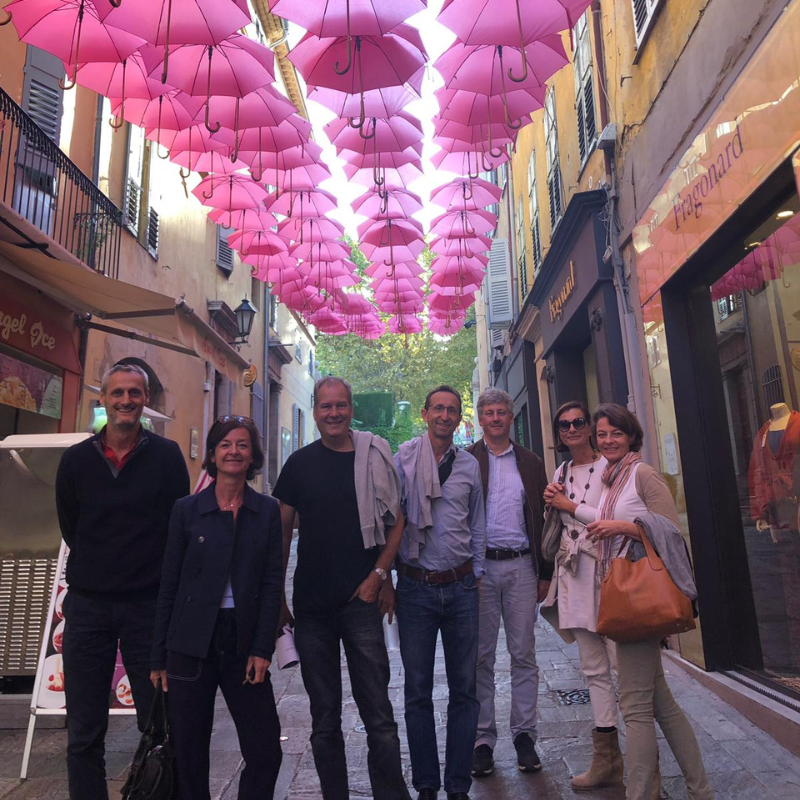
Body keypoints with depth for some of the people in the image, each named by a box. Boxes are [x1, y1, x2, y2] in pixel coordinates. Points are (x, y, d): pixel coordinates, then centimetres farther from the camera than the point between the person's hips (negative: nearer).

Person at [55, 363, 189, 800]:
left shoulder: (167, 455, -3)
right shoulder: (76, 459, 4)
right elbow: (69, 527, 13)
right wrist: (99, 567, 11)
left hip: (149, 603, -2)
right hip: (87, 603, 2)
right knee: (83, 732, 10)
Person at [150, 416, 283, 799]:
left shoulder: (267, 511, 2)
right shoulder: (186, 509, 0)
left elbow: (273, 582, 1)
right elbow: (169, 584, 2)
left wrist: (262, 649, -6)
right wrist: (159, 656, 2)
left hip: (244, 641, 1)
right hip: (192, 642, 0)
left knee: (265, 751, 2)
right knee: (189, 753, 10)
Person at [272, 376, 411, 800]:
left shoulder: (375, 457, 1)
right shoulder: (300, 463, 4)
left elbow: (395, 522, 5)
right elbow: (282, 531, 8)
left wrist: (378, 576, -5)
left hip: (361, 600, -1)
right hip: (311, 605, 2)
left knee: (378, 714, 1)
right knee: (324, 718, 13)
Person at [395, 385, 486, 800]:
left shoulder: (469, 464, 6)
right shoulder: (403, 459, -2)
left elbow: (478, 525, 12)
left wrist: (476, 574, 10)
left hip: (461, 586, 3)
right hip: (415, 586, -2)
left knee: (464, 689, 10)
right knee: (418, 691, 9)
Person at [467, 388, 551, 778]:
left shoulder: (531, 463, 10)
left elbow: (542, 519, 10)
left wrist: (545, 572, 6)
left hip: (521, 567, 2)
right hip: (478, 567, -2)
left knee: (524, 655, 8)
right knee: (481, 657, 7)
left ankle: (524, 735, 22)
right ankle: (483, 739, 19)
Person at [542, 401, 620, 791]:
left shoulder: (608, 466, -4)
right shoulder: (561, 474, 15)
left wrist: (570, 506, -8)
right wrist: (552, 503, 3)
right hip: (573, 573, 6)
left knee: (624, 665, -4)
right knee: (594, 670, 13)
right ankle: (607, 760, 23)